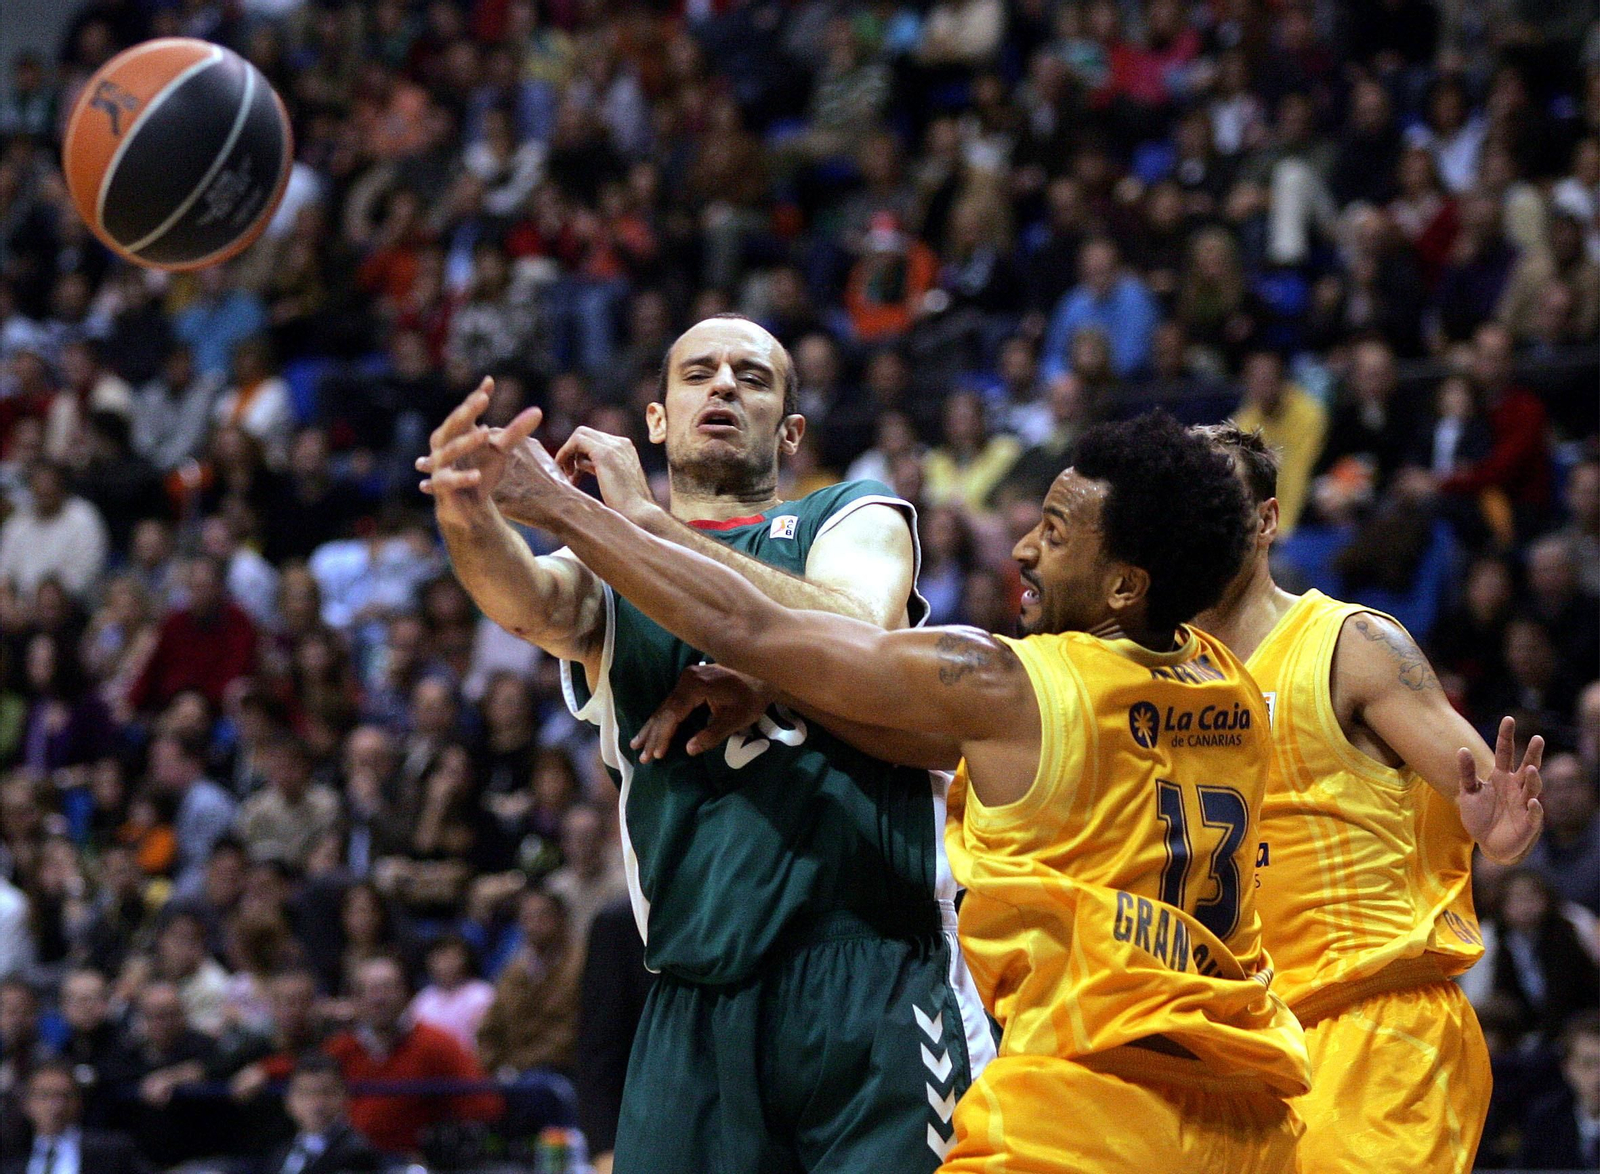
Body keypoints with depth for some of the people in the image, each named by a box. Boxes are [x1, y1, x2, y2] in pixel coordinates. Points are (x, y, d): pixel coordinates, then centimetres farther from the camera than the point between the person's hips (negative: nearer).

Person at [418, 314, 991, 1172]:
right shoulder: (606, 562, 20)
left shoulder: (852, 519, 15)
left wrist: (649, 522, -14)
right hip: (699, 998, 2)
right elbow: (537, 604, -6)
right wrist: (472, 521, -30)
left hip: (874, 979, -2)